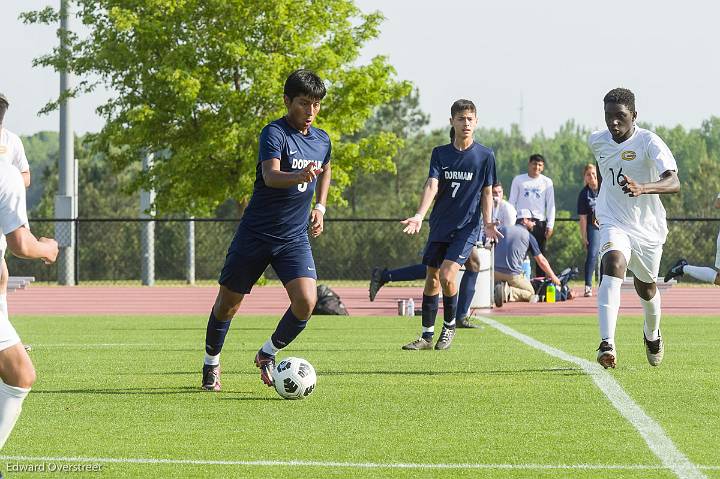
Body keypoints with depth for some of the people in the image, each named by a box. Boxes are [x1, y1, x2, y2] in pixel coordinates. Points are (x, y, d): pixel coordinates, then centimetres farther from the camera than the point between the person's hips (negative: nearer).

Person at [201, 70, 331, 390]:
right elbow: (271, 176, -32)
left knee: (306, 301, -17)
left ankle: (268, 354, 9)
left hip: (295, 238, 4)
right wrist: (299, 176, -51)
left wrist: (319, 207, 18)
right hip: (255, 234, -4)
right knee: (228, 303, 7)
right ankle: (211, 363, 32)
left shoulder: (322, 140, 6)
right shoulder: (275, 133, -14)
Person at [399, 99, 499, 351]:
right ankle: (427, 336, 15)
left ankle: (450, 325, 5)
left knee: (447, 275, -18)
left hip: (467, 227, -3)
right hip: (439, 226, 3)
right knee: (432, 280, 5)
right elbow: (432, 185, -7)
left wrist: (488, 224, -10)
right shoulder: (440, 153, 4)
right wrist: (420, 215, -22)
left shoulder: (485, 155, 0)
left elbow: (486, 193, 4)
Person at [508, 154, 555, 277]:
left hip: (539, 222, 1)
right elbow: (511, 202, 9)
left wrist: (550, 225, 0)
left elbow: (551, 205, 9)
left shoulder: (547, 182, 10)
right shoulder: (518, 180, 9)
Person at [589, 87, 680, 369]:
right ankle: (607, 343, -43)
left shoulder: (649, 142, -19)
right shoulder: (597, 141, -2)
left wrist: (642, 188, -51)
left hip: (647, 227, -1)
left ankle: (652, 334, 53)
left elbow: (674, 183, -33)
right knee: (613, 265, -30)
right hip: (613, 223, 1)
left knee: (646, 287, 18)